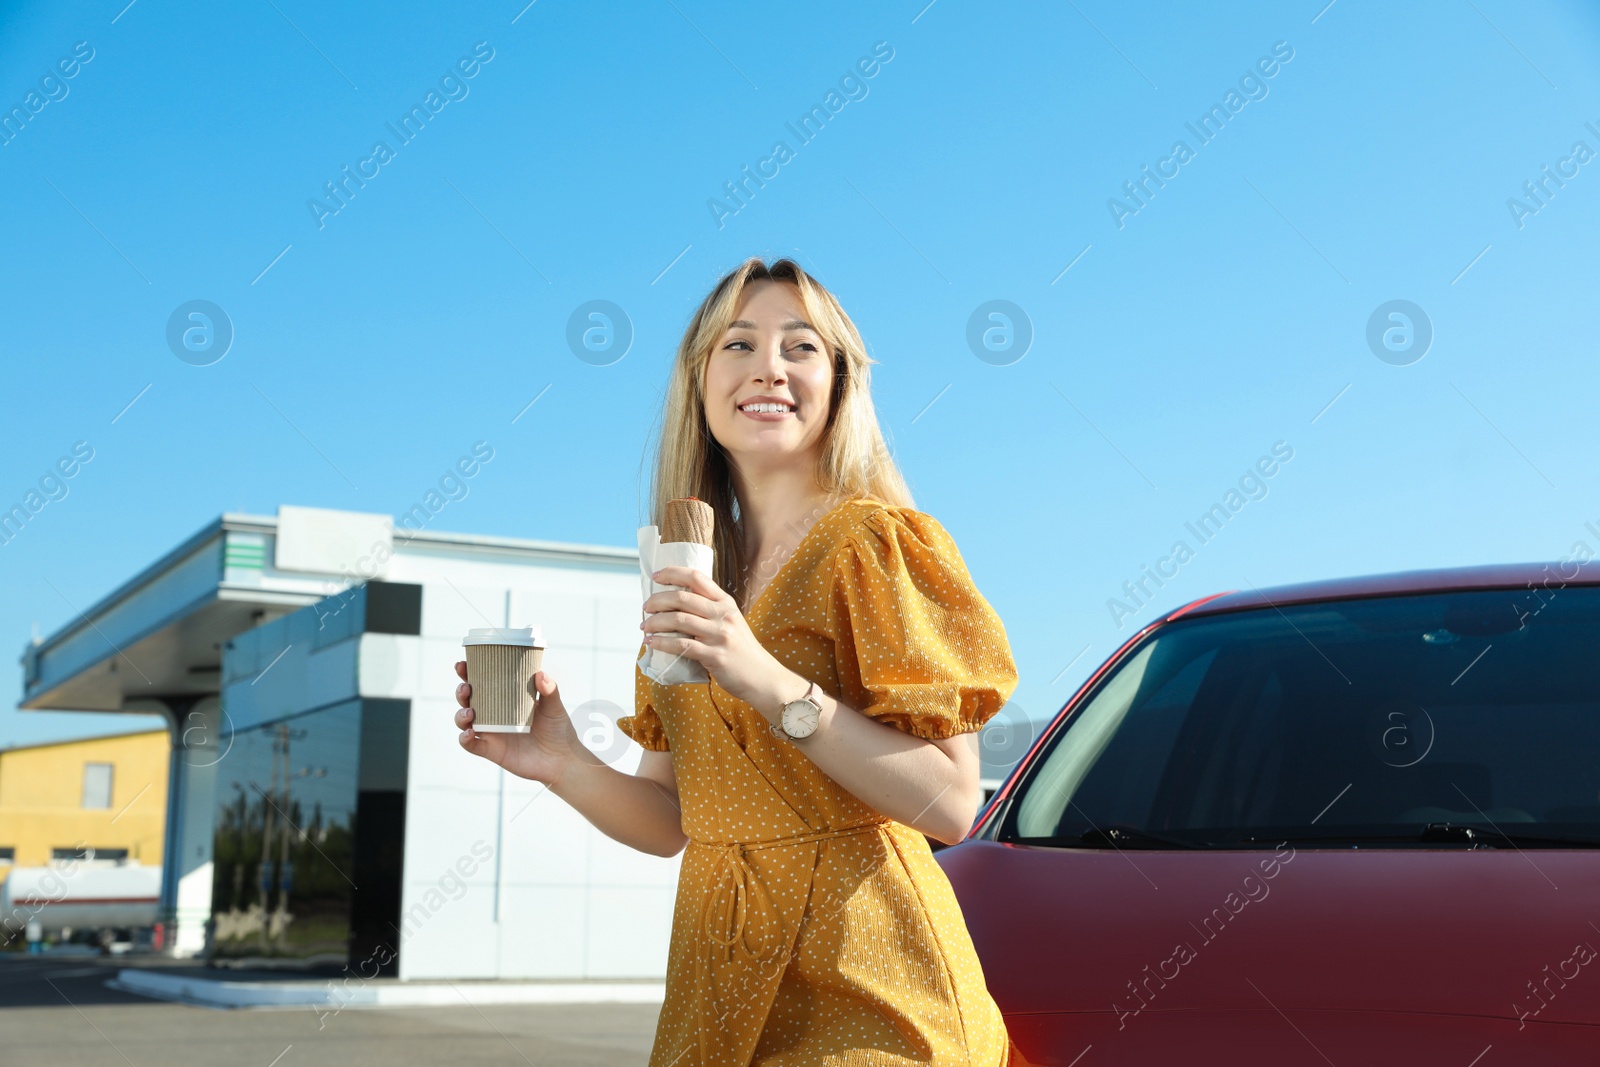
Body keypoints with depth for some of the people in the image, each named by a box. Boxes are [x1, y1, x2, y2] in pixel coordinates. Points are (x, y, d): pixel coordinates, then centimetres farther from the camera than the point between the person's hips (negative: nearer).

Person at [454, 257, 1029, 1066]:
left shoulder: (876, 542, -8)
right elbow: (674, 823, 10)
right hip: (719, 977, 6)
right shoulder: (688, 577, 10)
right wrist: (563, 765, -8)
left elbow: (950, 804, -17)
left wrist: (770, 682, -25)